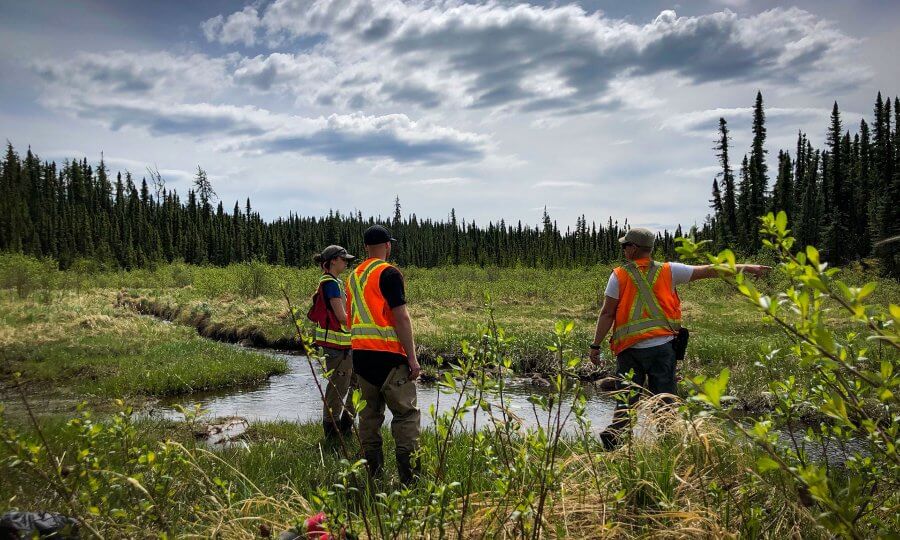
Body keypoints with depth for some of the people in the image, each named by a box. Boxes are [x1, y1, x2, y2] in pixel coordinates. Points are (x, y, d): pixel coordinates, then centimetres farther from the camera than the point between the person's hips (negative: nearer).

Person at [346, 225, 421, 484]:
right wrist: (412, 357, -12)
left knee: (369, 412, 12)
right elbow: (400, 317, -14)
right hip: (388, 353, -7)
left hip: (360, 353, 7)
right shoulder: (389, 273, -9)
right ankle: (411, 477, -3)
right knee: (405, 413, -1)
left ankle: (372, 475, 15)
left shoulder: (353, 276, 15)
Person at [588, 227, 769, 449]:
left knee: (627, 397, 8)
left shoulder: (619, 275, -1)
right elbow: (709, 271, 6)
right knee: (663, 400, 9)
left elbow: (607, 313, -4)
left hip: (628, 348, 0)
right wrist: (747, 268, 14)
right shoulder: (667, 271, 2)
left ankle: (616, 431, -11)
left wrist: (596, 345, 2)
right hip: (661, 347, 0)